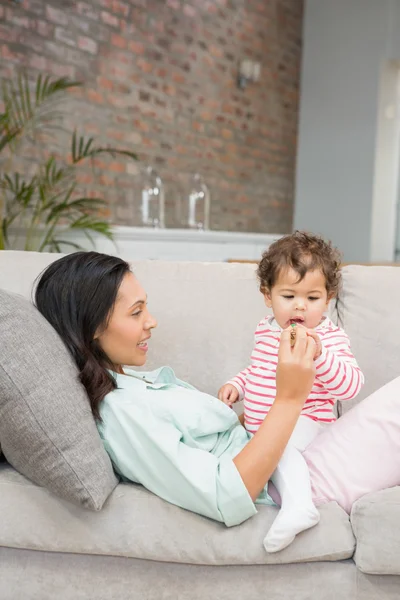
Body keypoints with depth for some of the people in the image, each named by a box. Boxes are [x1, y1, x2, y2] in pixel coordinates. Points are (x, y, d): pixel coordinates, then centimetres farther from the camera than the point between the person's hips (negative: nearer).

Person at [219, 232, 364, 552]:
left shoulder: (331, 338, -11)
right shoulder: (266, 330, 8)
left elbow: (351, 385, -25)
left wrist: (319, 354, -38)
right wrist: (236, 385, 9)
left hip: (303, 422, -8)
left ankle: (298, 506, -40)